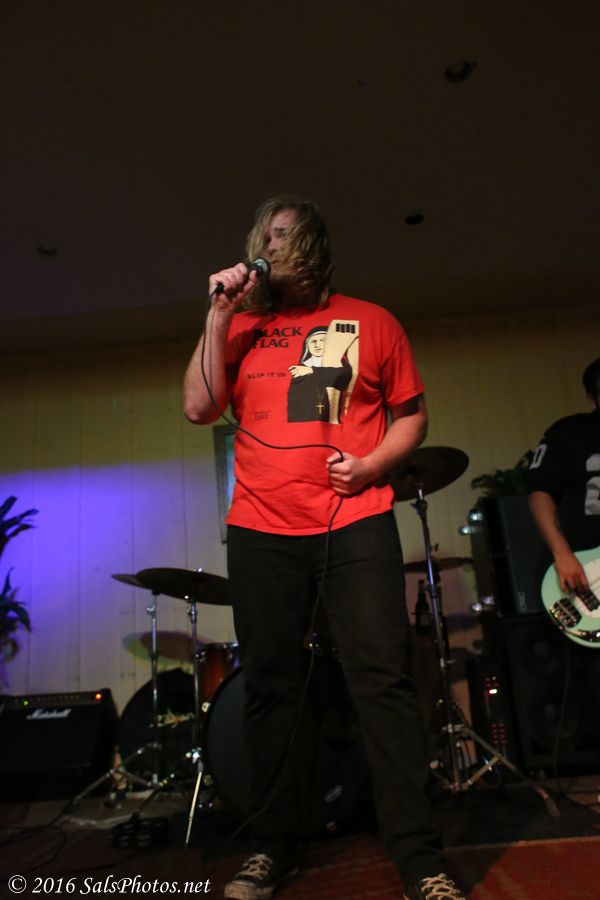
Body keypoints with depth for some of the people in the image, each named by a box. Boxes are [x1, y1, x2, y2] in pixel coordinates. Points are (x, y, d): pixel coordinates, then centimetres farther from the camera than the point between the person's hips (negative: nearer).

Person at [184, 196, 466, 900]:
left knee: (383, 681, -5)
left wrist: (370, 464, -6)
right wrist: (218, 316, -1)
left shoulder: (372, 323, 11)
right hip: (260, 532, 2)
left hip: (356, 525, -1)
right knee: (269, 687, 8)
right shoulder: (241, 328, 14)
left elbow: (411, 414, 12)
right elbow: (198, 407, 3)